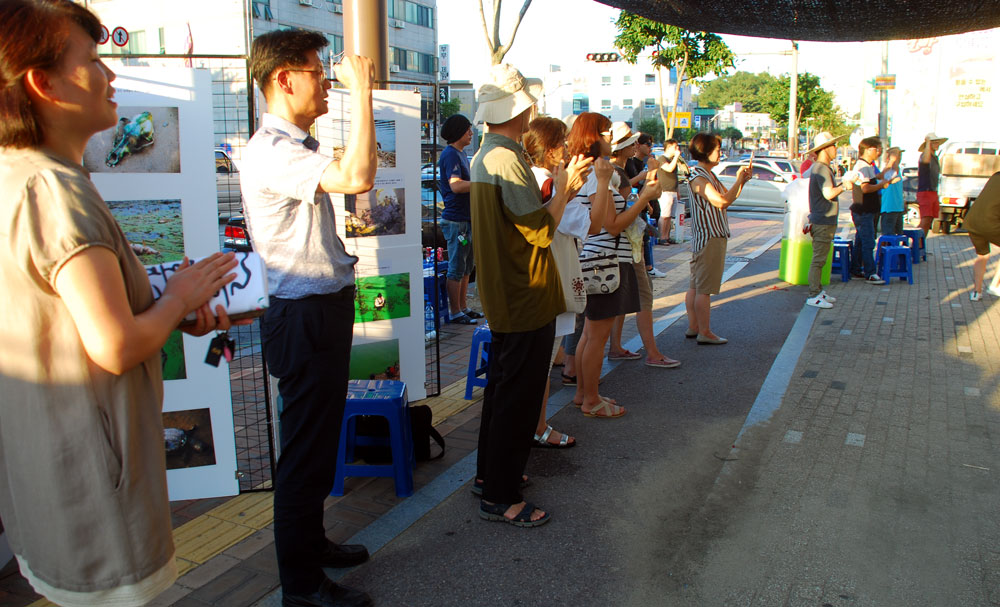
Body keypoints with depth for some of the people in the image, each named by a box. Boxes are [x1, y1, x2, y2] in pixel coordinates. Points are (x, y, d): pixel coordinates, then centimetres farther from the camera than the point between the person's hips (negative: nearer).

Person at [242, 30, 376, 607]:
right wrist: (362, 91, -25)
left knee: (320, 440, 21)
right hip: (305, 315, -11)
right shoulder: (270, 153, -19)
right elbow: (356, 177, -34)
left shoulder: (300, 145, 15)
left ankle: (311, 542, 39)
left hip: (325, 307, 11)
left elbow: (341, 171, 34)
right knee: (306, 447, 1)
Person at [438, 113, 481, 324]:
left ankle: (463, 307, 25)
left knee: (466, 267, 15)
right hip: (456, 220, -10)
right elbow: (456, 186, -26)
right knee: (456, 269, -3)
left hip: (466, 219, 10)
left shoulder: (460, 154, 17)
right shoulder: (451, 154, -14)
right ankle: (455, 312, 5)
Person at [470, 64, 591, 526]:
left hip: (503, 297, 11)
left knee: (502, 386, 21)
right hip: (526, 299, -10)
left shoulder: (484, 156, 12)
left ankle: (489, 473, 34)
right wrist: (565, 189, -8)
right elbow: (540, 231, -21)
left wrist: (553, 188, 14)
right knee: (519, 397, -2)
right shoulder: (509, 160, -20)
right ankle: (500, 499, 8)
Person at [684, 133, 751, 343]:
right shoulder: (699, 177, -16)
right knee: (704, 289, -5)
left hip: (706, 237, 11)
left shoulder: (709, 175, 16)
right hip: (709, 238, -11)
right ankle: (705, 333, 1)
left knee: (695, 286, 14)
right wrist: (739, 180, -14)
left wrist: (741, 181, 6)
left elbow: (728, 198, 20)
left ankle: (693, 327, 21)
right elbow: (722, 202, -25)